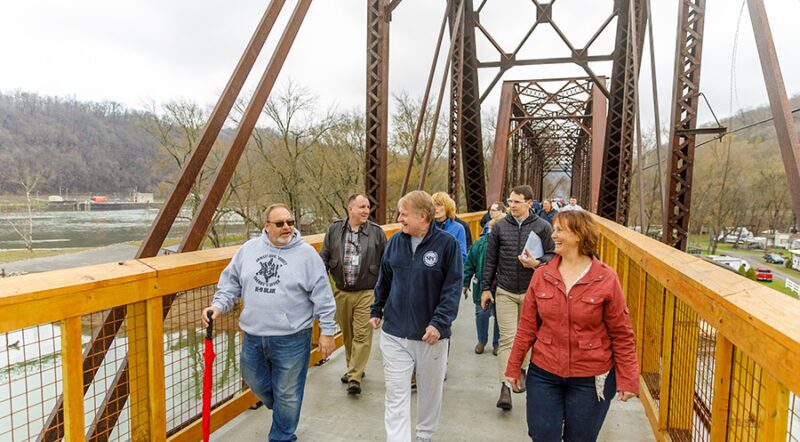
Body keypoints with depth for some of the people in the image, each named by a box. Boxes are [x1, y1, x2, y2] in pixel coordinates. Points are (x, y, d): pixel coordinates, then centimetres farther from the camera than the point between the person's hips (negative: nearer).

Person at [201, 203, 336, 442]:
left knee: (287, 395, 9)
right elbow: (231, 283, 11)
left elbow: (322, 297, -6)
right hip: (253, 336, 4)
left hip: (291, 338, -4)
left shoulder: (306, 253, -8)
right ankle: (280, 409, 51)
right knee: (255, 382, 22)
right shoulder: (248, 249, 3)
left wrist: (327, 331, -7)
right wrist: (218, 306, -5)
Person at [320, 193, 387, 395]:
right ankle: (353, 367, 34)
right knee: (347, 334, 15)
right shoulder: (334, 230, 2)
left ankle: (354, 377, 6)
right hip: (341, 293, 3)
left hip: (366, 293, -2)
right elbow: (324, 257, 7)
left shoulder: (376, 232, -2)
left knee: (362, 335, -3)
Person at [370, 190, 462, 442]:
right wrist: (377, 311, 16)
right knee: (396, 395, 4)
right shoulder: (395, 241, 1)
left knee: (430, 391, 18)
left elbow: (453, 287, -13)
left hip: (431, 333, -2)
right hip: (394, 333, 2)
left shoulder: (447, 243, -11)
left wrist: (440, 322, -21)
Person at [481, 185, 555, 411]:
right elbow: (490, 259, 5)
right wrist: (486, 288, 4)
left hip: (531, 291, 1)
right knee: (507, 338, -5)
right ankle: (505, 386, -3)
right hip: (505, 292, 0)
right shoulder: (500, 226, 1)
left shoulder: (542, 227, -2)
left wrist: (536, 263, -18)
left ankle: (521, 369, 38)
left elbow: (552, 255, 3)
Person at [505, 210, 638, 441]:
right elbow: (527, 326, 1)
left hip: (591, 379, -2)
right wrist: (514, 366, 4)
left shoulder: (606, 279, -10)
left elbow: (622, 335, -6)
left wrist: (627, 379, -7)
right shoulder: (541, 275, -4)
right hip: (544, 374, 2)